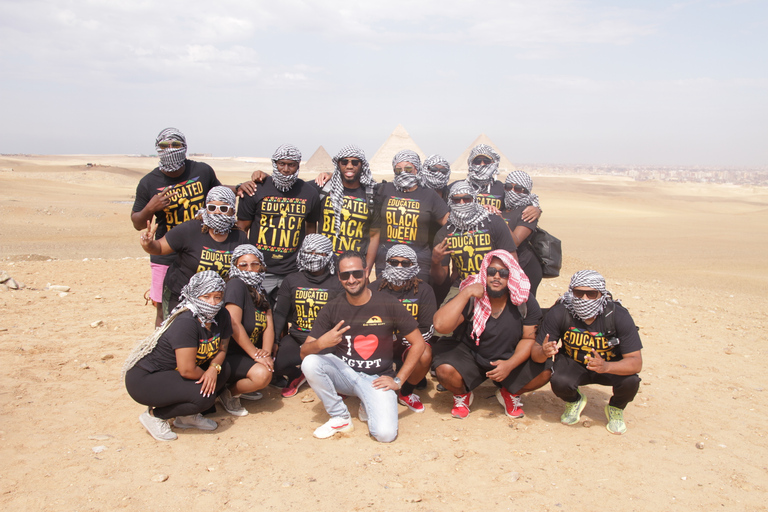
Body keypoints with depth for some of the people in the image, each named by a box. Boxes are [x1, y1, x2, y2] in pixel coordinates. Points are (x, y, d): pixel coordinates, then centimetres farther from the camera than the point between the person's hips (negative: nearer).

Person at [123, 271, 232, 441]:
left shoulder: (221, 316, -4)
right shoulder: (186, 323, -28)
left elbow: (221, 349, 5)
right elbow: (187, 370, -28)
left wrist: (214, 368, -15)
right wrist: (206, 376, -9)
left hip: (170, 373, 8)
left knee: (223, 371, -4)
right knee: (204, 396, -25)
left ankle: (187, 416, 7)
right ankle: (154, 415, -2)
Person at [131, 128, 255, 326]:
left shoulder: (202, 171, 0)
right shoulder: (149, 183, -4)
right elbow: (137, 224, 5)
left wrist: (237, 188, 2)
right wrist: (150, 209, -17)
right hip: (167, 258, -1)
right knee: (165, 312, 6)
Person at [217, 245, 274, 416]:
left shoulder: (260, 291, 11)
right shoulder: (236, 285, -14)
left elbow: (268, 326, 2)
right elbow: (234, 325, -22)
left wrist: (266, 352, -16)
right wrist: (256, 354, -21)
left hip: (247, 353, 9)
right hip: (227, 355, -9)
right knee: (262, 373, -28)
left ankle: (241, 386, 12)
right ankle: (229, 394, -2)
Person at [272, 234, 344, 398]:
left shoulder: (337, 284, 5)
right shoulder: (291, 281, 10)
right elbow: (280, 313, 6)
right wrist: (274, 340, -8)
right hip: (296, 338, 2)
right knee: (275, 362, -24)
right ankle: (297, 375, 12)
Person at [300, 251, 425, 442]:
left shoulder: (388, 305, -8)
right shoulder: (332, 308, -4)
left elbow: (418, 343, -2)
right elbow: (304, 352, -6)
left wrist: (398, 380, -7)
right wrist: (321, 343, -30)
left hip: (377, 378, -2)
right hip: (344, 372, 2)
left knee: (385, 433, -25)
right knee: (310, 363, -28)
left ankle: (368, 406, 12)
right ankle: (340, 417, -6)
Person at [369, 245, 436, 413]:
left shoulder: (423, 290, -3)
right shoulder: (375, 288, -1)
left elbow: (427, 329, -7)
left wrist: (403, 339, -21)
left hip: (409, 343, 0)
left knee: (424, 355, -32)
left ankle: (406, 393, 1)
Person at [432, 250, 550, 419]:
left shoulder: (525, 301, -10)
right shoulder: (472, 298, -17)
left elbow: (530, 338, -6)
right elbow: (440, 325, -29)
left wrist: (510, 365, -22)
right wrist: (465, 293, -31)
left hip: (510, 358, 2)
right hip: (470, 354, -2)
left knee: (543, 373, -21)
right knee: (445, 370, -31)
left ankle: (510, 393, 13)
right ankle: (462, 395, 8)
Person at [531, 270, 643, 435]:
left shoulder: (618, 316, -24)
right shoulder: (558, 313, -23)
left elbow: (636, 362, -26)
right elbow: (535, 352, -19)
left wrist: (606, 367, -46)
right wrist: (543, 352, -45)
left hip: (611, 366, 0)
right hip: (573, 365, 0)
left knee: (631, 381, -30)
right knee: (559, 383, -32)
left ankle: (616, 409, 8)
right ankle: (574, 401, 9)